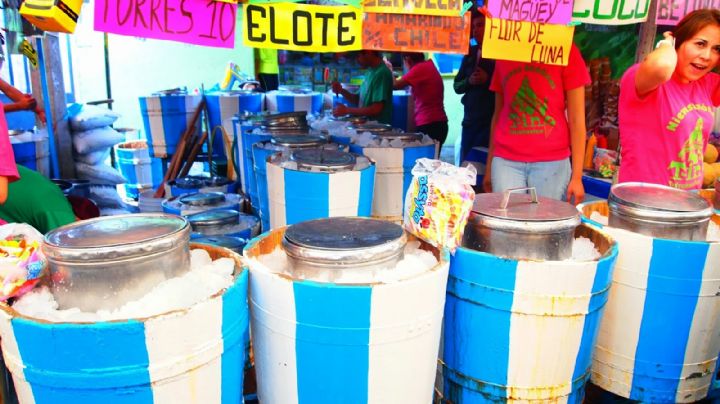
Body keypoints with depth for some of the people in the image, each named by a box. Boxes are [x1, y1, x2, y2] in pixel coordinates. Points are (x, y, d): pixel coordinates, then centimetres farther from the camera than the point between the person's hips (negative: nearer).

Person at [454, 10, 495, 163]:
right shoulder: (470, 54, 13)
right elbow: (457, 86, 14)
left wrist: (487, 79, -18)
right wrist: (469, 81, -5)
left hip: (491, 121, -6)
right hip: (470, 120, 6)